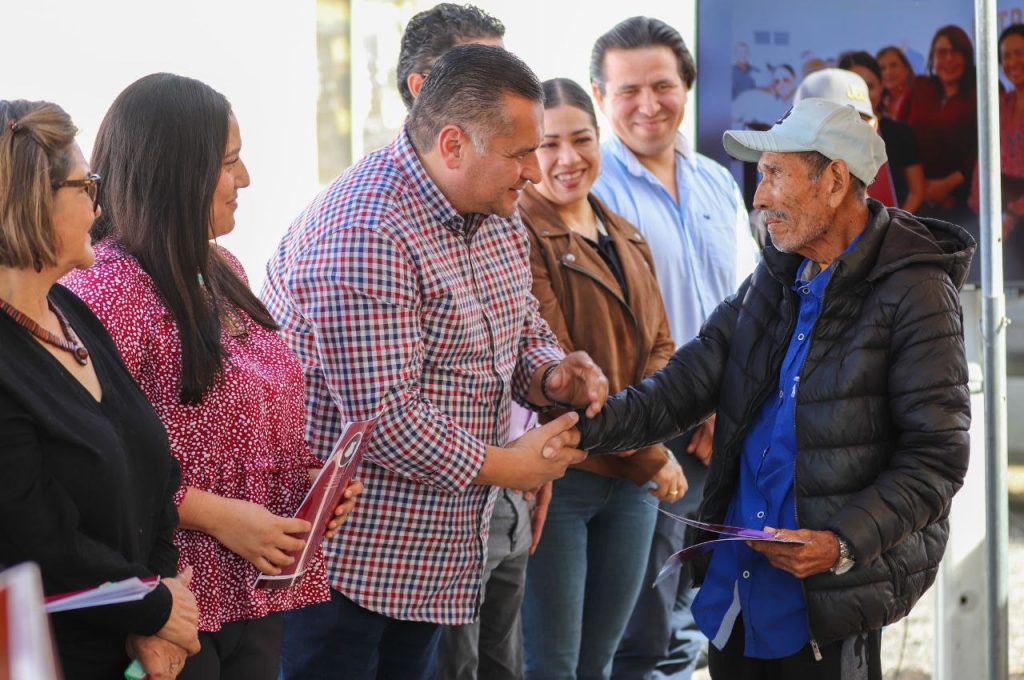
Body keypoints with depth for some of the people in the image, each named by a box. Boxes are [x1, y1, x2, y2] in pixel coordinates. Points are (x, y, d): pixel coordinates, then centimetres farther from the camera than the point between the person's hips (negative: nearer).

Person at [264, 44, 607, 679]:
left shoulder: (497, 216, 7)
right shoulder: (364, 234, -25)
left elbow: (525, 330, 20)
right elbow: (383, 416, -26)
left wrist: (551, 374, -5)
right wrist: (504, 465, -15)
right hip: (349, 551, -9)